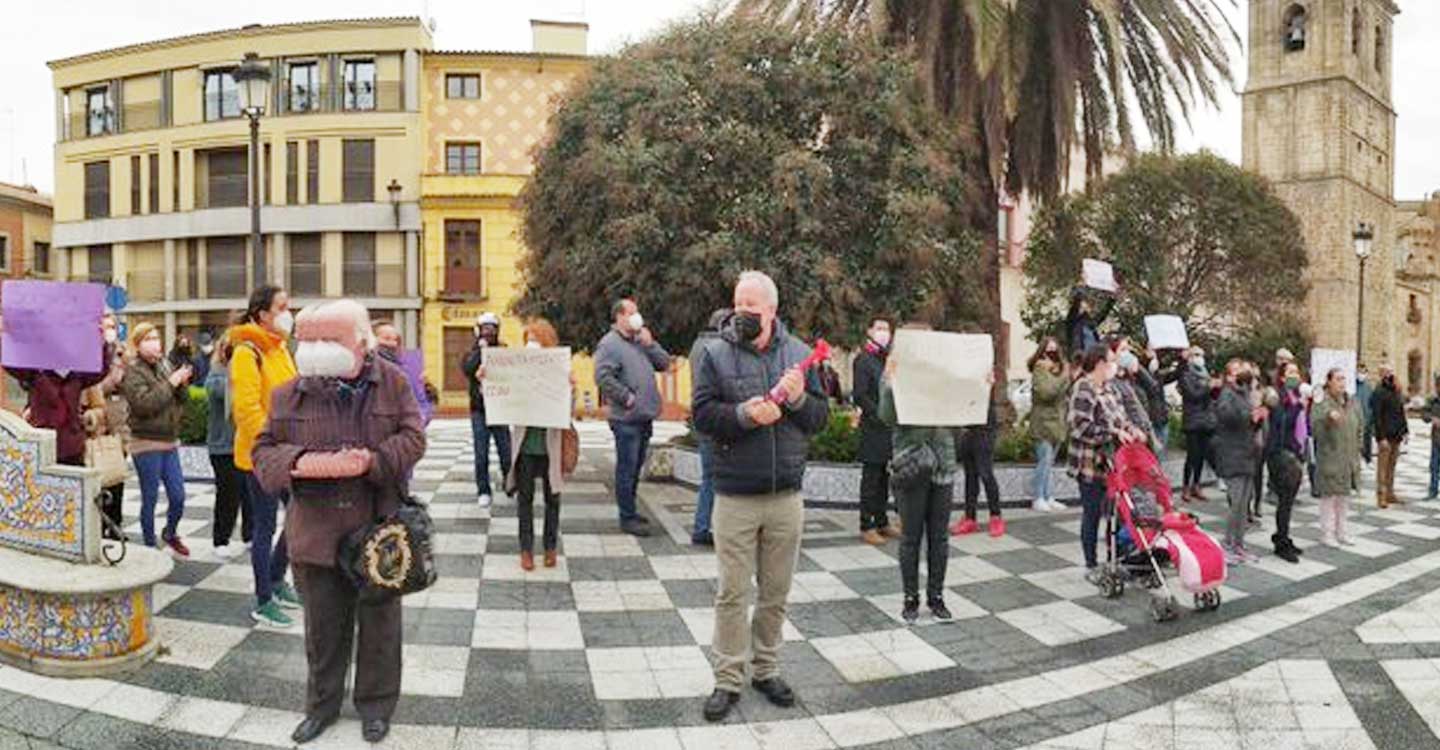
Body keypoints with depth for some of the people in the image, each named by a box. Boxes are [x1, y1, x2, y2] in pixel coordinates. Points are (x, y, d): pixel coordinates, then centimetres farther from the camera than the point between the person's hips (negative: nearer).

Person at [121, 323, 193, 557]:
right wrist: (170, 382, -20)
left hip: (170, 441, 6)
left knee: (178, 496, 7)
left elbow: (181, 400, 12)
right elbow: (144, 403, -22)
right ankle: (150, 545, 17)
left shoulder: (164, 365, 10)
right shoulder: (132, 371, -8)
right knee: (150, 499, 4)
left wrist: (183, 384, -7)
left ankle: (170, 533, 31)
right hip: (146, 443, -5)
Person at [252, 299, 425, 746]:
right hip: (316, 530, 2)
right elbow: (264, 450, 2)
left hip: (380, 526, -1)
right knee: (322, 623, 14)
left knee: (379, 620, 11)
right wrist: (298, 462, -19)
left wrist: (372, 460, -22)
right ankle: (322, 704, 34)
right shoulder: (290, 394, 1)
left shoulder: (392, 382, -3)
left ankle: (376, 704, 30)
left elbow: (413, 438, -6)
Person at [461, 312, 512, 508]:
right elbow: (467, 369, -14)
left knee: (506, 451, -2)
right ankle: (483, 492, 9)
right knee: (481, 454, 0)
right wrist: (481, 350, -11)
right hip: (479, 410, 0)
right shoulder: (472, 353, 8)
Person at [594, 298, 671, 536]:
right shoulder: (609, 344, -9)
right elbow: (603, 377, -19)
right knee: (627, 468, -2)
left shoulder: (640, 342, 17)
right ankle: (627, 518, 4)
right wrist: (626, 397, -16)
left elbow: (664, 363, 13)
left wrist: (650, 344, 1)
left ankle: (630, 511, 26)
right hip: (626, 418, -8)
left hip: (645, 418, 8)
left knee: (636, 467, 16)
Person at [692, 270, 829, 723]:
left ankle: (765, 670, 30)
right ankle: (728, 680, 16)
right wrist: (744, 415, -22)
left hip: (787, 495, 3)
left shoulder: (798, 353, 5)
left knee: (776, 592, 13)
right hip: (735, 496, -2)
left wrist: (798, 399, -14)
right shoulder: (716, 354, -2)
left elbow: (821, 418, 6)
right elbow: (702, 414, -8)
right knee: (733, 592, 4)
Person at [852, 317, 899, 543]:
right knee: (871, 478, -2)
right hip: (873, 428, -7)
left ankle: (882, 521, 20)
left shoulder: (889, 358, 16)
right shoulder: (863, 360, -6)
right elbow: (859, 395, -12)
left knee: (884, 477, 12)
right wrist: (880, 416, -16)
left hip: (890, 427, 7)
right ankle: (867, 526, 4)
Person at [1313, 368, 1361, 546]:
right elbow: (1314, 426, -21)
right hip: (1329, 458, -6)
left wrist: (1356, 449, 11)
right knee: (1329, 497, -1)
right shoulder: (1321, 403, -9)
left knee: (1344, 496, 13)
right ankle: (1327, 534, 7)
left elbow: (1360, 429, 18)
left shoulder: (1353, 403, 10)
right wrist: (1328, 416, -37)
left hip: (1349, 459, 6)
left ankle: (1341, 531, 24)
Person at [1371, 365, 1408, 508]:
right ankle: (1381, 496, -2)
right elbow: (1376, 417, -15)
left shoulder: (1396, 392, 14)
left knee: (1392, 466, 12)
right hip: (1385, 437, -7)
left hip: (1396, 437, 7)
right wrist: (1381, 437, -18)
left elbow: (1401, 413, 21)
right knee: (1383, 467, -5)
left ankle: (1390, 493, 19)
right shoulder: (1379, 393, -11)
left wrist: (1405, 431, 13)